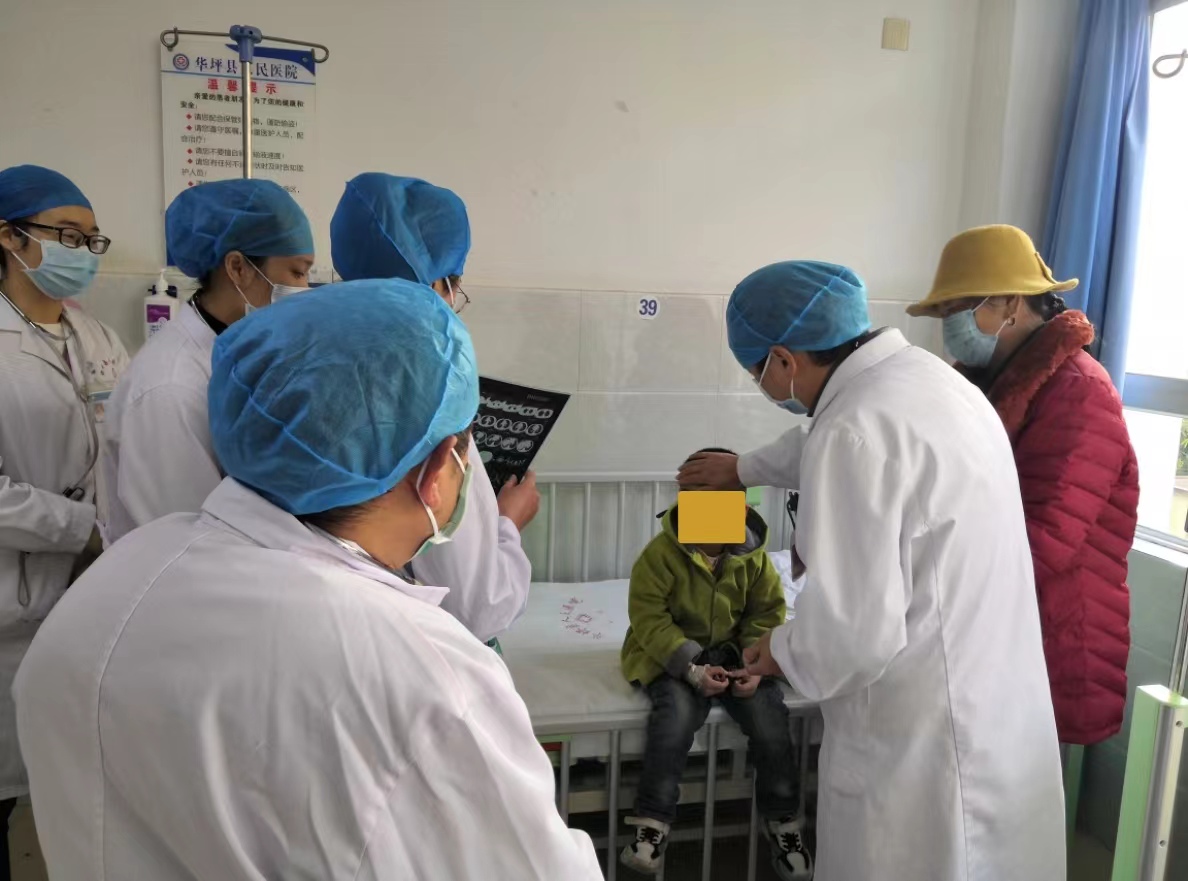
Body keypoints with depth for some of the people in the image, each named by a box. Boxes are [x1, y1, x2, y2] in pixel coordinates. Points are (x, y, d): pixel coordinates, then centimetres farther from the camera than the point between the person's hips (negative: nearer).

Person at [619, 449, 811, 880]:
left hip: (734, 653, 3)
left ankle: (785, 823, 2)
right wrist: (692, 668, -27)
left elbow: (768, 614, 2)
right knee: (678, 710, -32)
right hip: (672, 655, -3)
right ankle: (651, 826, -19)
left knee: (770, 715, -20)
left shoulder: (753, 555, -4)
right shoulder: (661, 552, -16)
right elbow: (648, 619, -17)